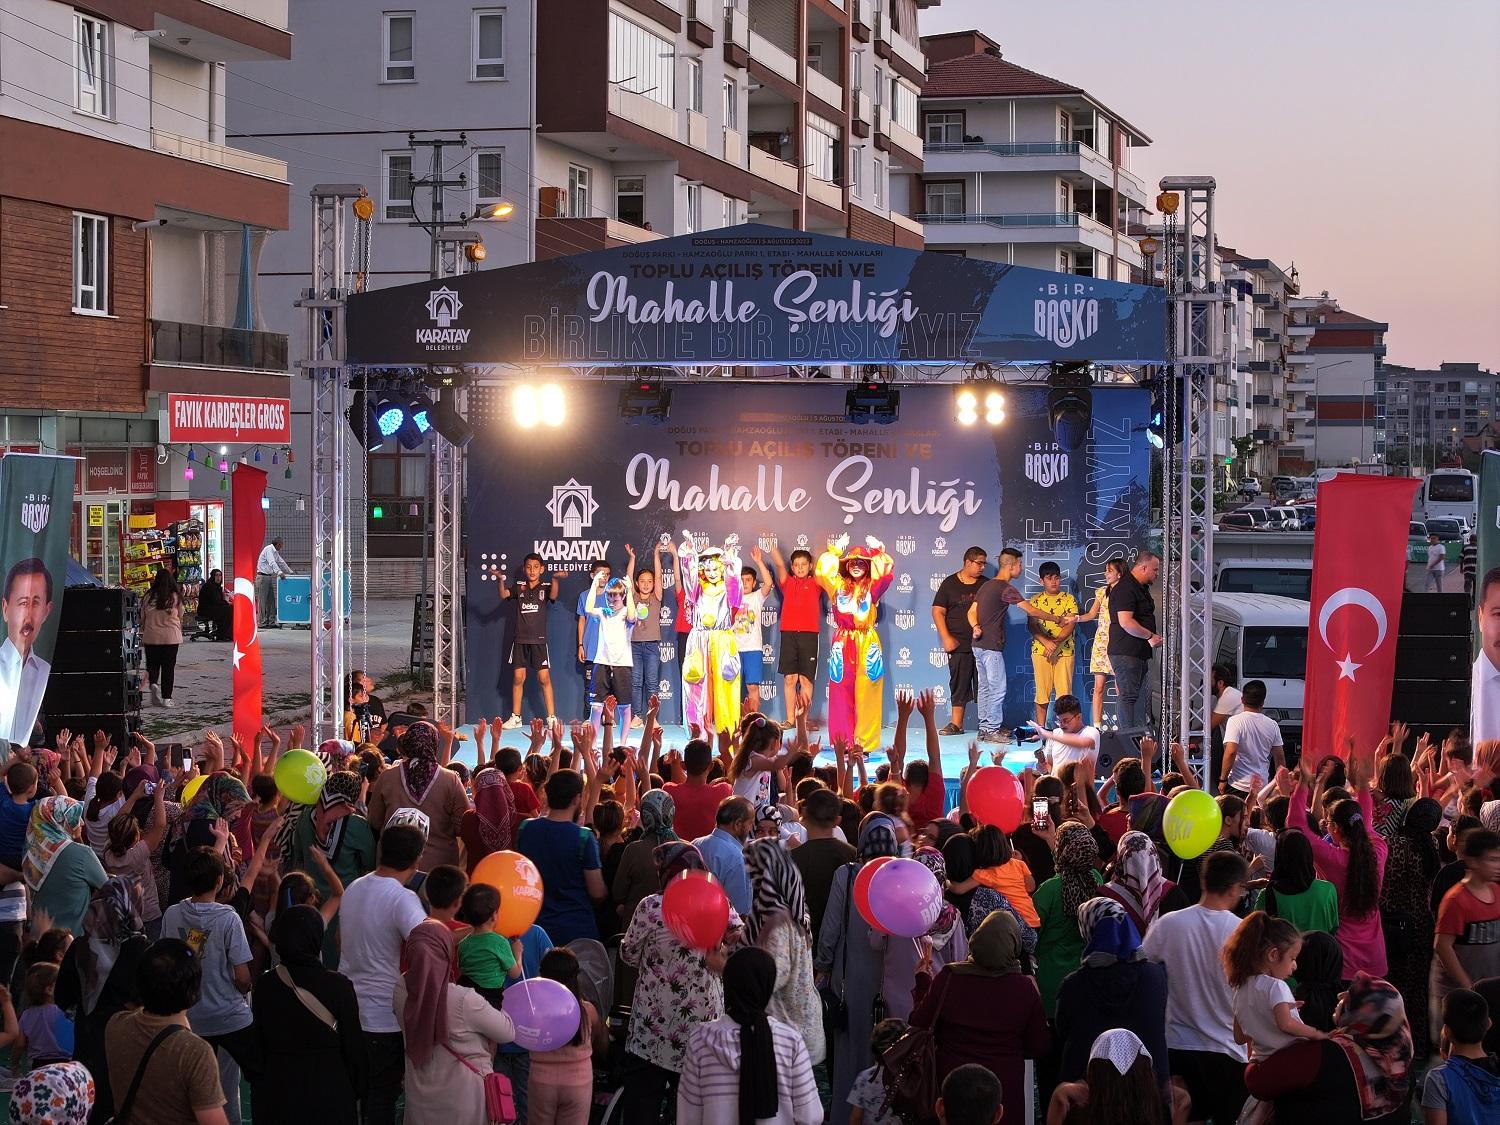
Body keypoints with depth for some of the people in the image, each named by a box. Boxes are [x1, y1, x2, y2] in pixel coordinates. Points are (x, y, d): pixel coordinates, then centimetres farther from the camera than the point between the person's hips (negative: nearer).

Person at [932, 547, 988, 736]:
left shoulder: (986, 584, 10)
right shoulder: (950, 584, 3)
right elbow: (938, 611, 1)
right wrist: (946, 638, -8)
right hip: (959, 644, -2)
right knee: (959, 683, 1)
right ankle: (956, 724, 7)